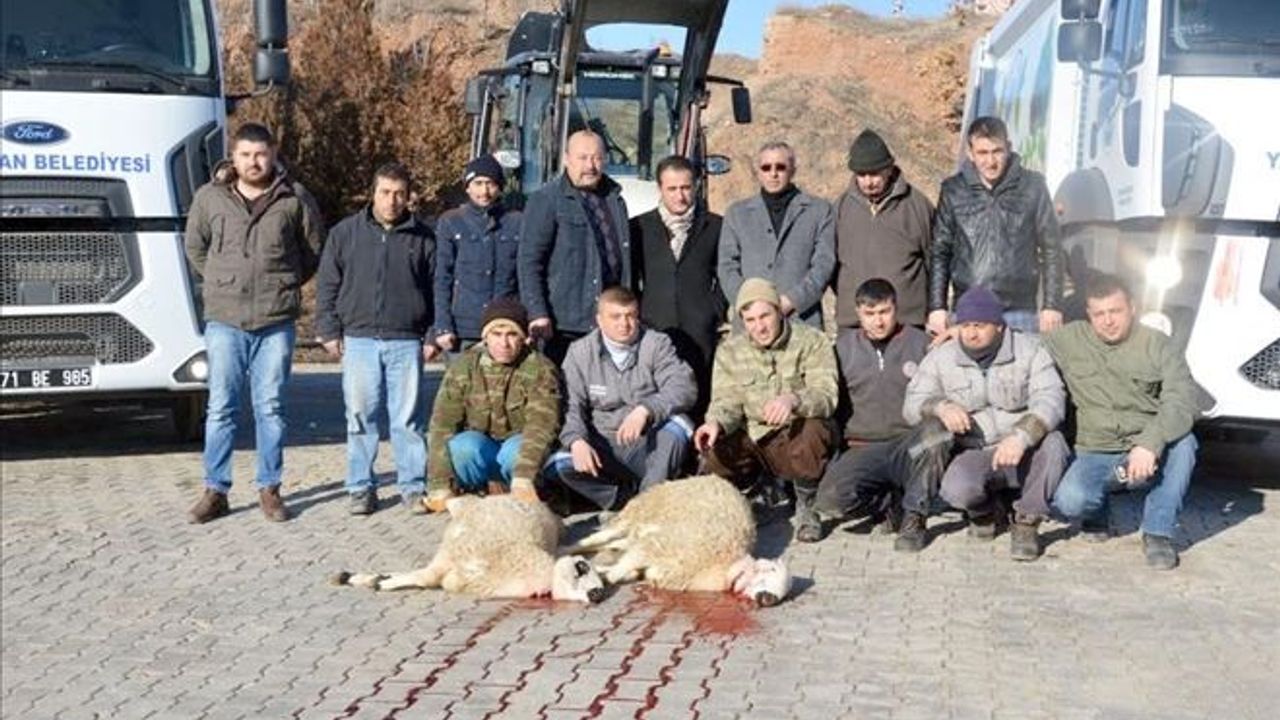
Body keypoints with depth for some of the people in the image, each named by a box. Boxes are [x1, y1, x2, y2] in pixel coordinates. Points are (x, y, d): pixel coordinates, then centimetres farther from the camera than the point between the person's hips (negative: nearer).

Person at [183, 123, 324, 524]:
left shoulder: (295, 199, 2)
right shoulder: (210, 198, 4)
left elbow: (315, 249, 14)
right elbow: (194, 248, 19)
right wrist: (220, 283, 13)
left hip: (276, 321, 0)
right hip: (224, 320, 1)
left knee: (271, 408, 6)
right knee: (221, 408, 3)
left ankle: (270, 490, 14)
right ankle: (215, 491, 10)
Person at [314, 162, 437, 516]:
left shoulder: (423, 238, 7)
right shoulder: (345, 233, 8)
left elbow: (437, 289, 10)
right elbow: (327, 285, 10)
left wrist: (433, 337, 4)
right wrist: (329, 331, 3)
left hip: (407, 342, -1)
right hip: (359, 340, 1)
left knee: (408, 419, 1)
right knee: (361, 417, 4)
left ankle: (413, 487, 10)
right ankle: (361, 487, 13)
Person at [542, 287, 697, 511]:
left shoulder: (657, 344, 1)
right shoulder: (580, 352, 4)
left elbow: (685, 387, -14)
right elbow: (570, 406, -4)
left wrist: (645, 410, -32)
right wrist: (576, 440, -25)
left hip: (649, 446, 0)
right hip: (602, 448, 1)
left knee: (678, 423, -31)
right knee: (556, 466, -26)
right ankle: (629, 499, -12)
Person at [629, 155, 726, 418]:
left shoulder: (714, 226, 12)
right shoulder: (639, 227, 13)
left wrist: (718, 314, 3)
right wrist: (636, 320, 5)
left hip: (700, 335, 0)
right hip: (654, 330, 0)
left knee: (699, 405, -6)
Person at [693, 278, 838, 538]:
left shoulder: (811, 341, -6)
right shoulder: (730, 350, 3)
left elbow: (826, 396, -18)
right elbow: (727, 401, -3)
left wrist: (794, 400, -40)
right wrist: (716, 423, -28)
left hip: (797, 439, -2)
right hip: (750, 441, 3)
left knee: (813, 429, -36)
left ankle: (806, 507, -10)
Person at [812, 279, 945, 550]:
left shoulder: (921, 343, 8)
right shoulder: (844, 346, 13)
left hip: (911, 447, -1)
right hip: (863, 449, 1)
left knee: (936, 432, -36)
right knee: (829, 500, -27)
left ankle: (915, 517, -16)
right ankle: (890, 502, 4)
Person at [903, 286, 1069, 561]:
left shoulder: (1030, 349, -4)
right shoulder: (941, 358, 3)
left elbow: (1050, 399, -17)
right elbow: (912, 404, 0)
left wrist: (1021, 436, -37)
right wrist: (940, 406, -25)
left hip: (1025, 450, 0)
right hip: (976, 454, 1)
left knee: (1052, 442, -34)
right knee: (957, 488, -32)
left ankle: (1026, 523, -13)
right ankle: (987, 512, 8)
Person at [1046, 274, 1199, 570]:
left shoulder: (1158, 345, -3)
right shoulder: (1069, 340, 3)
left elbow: (1180, 402, -17)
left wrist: (1150, 444, -32)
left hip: (1151, 455, 0)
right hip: (1095, 455, 0)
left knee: (1183, 443, -33)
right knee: (1071, 500, -30)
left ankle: (1158, 533, -15)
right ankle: (1097, 514, 11)